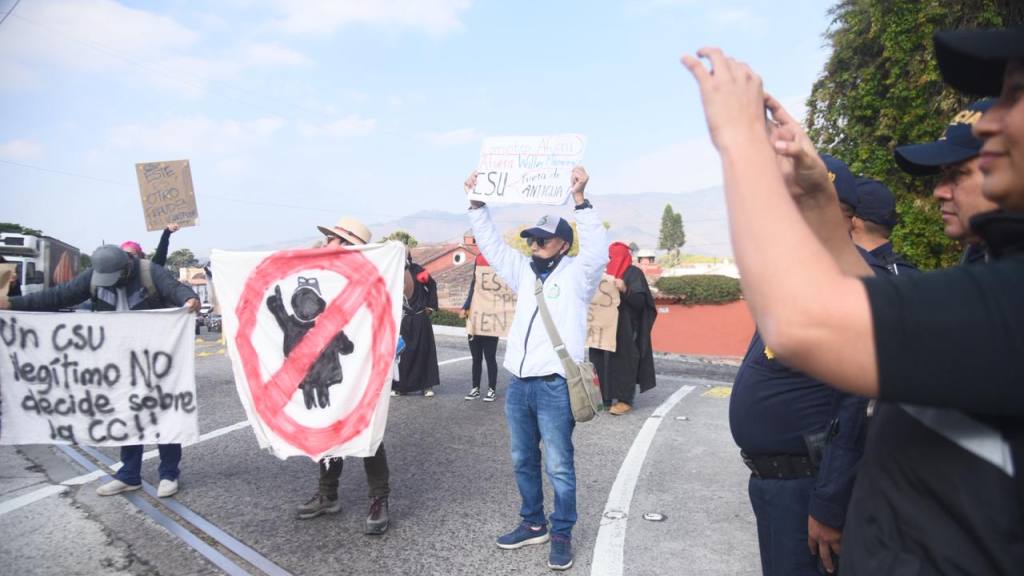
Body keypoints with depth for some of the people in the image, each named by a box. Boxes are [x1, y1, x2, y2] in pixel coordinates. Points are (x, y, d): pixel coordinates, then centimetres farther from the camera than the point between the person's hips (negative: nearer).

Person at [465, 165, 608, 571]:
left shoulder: (577, 273, -2)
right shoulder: (525, 271, 14)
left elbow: (598, 251, -20)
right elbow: (491, 245, 18)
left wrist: (580, 200, -26)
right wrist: (478, 204, 11)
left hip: (555, 386, -6)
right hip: (517, 383, 7)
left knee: (558, 465, 2)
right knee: (522, 460, 15)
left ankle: (562, 534, 17)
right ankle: (533, 524, 31)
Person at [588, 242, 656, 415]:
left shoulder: (634, 273, -7)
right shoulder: (610, 273, 15)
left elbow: (640, 300, -16)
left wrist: (625, 290, -32)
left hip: (627, 328, -7)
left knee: (624, 361, -6)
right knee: (607, 361, 6)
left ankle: (625, 400, 0)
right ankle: (610, 397, 14)